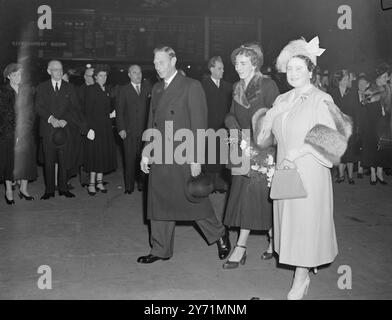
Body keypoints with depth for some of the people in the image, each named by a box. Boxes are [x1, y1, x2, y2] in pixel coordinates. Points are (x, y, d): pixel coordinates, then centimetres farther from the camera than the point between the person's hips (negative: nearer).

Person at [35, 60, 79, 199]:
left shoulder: (69, 88, 13)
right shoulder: (41, 88, 9)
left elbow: (74, 107, 5)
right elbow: (38, 108, 2)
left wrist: (65, 120, -11)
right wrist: (51, 118, -14)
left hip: (64, 128, 1)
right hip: (47, 129, -1)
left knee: (64, 160, 0)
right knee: (48, 161, 0)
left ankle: (63, 188, 9)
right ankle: (49, 190, 6)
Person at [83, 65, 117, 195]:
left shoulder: (106, 90, 14)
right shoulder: (91, 89, -7)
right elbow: (88, 110, -13)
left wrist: (112, 112, 5)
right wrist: (90, 128, -19)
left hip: (106, 126, 7)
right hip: (95, 125, -7)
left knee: (104, 154, 7)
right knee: (95, 154, -5)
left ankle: (99, 181, 16)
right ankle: (92, 183, 2)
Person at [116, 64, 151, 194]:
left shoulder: (148, 87, 11)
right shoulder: (124, 90, 7)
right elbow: (119, 111, 4)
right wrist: (121, 129, -5)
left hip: (146, 130, 1)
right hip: (130, 131, -1)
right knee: (129, 159, 0)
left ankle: (142, 183, 18)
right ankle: (129, 186, 9)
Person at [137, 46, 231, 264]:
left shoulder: (191, 87, -6)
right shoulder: (157, 89, 15)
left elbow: (199, 125, -10)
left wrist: (196, 159, -15)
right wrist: (146, 153, 13)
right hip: (160, 157, 6)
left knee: (194, 200, 2)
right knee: (159, 203, 8)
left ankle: (219, 234, 25)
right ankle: (161, 250, 19)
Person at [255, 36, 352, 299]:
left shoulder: (321, 100, -9)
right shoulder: (282, 100, 11)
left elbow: (330, 139, -14)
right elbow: (269, 131, 19)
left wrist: (298, 152, -20)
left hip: (309, 172, -6)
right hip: (285, 170, 6)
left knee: (305, 223, 0)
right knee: (289, 221, 11)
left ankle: (300, 281, 11)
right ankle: (303, 275, 26)